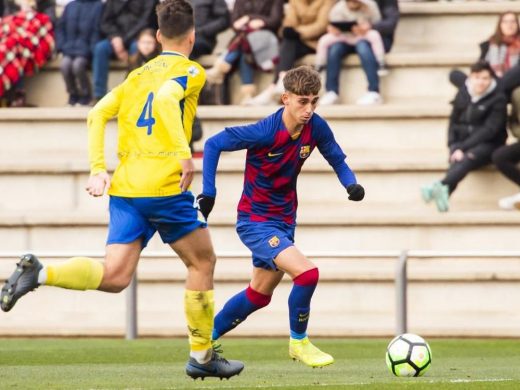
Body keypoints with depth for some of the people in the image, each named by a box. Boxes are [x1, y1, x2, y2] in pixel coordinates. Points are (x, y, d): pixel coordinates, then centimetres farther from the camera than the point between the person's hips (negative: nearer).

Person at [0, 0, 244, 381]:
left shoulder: (139, 73, 20)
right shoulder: (190, 71, 0)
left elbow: (98, 114, 12)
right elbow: (165, 99, -21)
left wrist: (98, 169, 10)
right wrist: (185, 154, -26)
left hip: (125, 188, 6)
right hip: (164, 186, -6)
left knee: (114, 276, -1)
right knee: (202, 261, 14)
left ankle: (39, 273, -25)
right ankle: (202, 356, 18)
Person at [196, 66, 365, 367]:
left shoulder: (316, 127, -10)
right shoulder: (265, 133, -25)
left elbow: (337, 159, 5)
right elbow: (213, 144, -16)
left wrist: (351, 184, -15)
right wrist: (209, 192, -19)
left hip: (284, 221, 7)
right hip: (255, 221, -7)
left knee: (259, 294, 20)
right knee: (307, 273, -23)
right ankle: (299, 342, -2)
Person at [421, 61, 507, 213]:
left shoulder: (498, 99, -4)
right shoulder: (462, 95, 8)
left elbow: (489, 129, -12)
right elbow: (453, 123, 9)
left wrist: (463, 148, -20)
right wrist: (454, 147, -10)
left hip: (487, 144, -4)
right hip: (463, 144, 4)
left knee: (467, 158, -37)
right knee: (457, 159, -33)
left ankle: (442, 186, -66)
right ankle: (444, 192, -61)